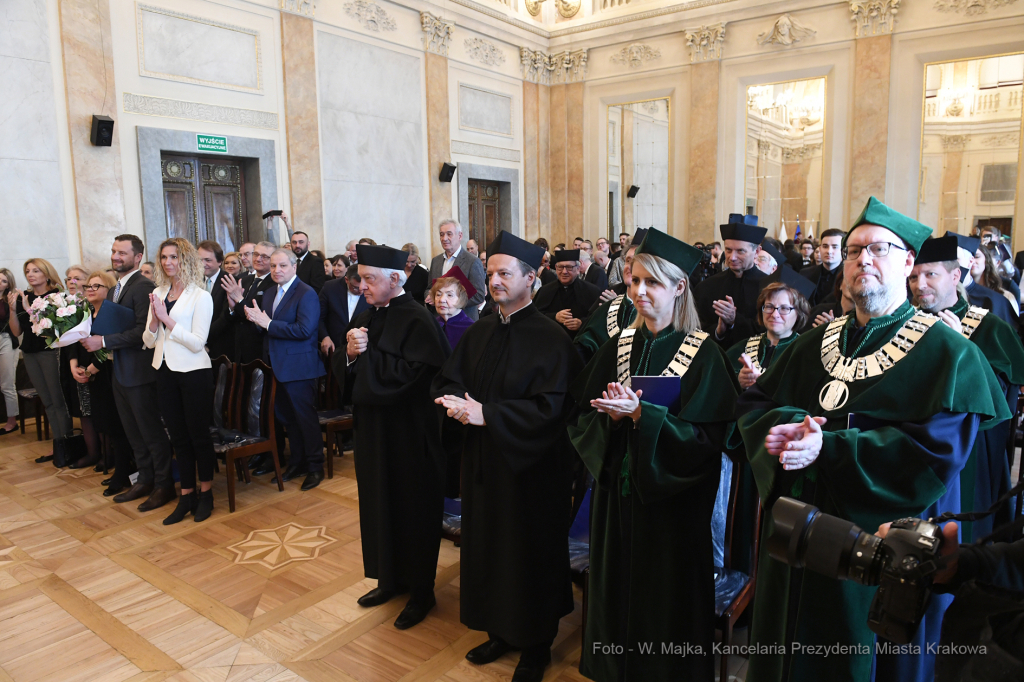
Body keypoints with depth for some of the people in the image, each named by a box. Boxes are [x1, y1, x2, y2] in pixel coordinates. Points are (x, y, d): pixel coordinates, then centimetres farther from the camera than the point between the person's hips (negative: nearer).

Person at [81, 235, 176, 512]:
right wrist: (93, 339, -2)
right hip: (120, 372, 9)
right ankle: (145, 480, 29)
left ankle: (164, 485, 12)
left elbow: (142, 331, -22)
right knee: (133, 432, 17)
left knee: (151, 431, 0)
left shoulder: (143, 287, -15)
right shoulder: (114, 290, 15)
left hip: (139, 372, -9)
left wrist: (103, 341, -21)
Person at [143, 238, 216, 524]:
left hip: (194, 373, -6)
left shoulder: (200, 296, -9)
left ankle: (206, 494, 20)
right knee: (178, 437, 12)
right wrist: (154, 319, -10)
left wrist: (167, 319, -18)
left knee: (199, 434, 5)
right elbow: (149, 342, 8)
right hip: (165, 372, 6)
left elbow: (197, 343, -15)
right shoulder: (158, 294, 8)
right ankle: (187, 496, 22)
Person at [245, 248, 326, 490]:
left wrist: (268, 323, -21)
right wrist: (256, 318, -9)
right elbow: (265, 327, 14)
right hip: (276, 365, 8)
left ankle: (315, 466, 15)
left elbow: (304, 330, -23)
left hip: (298, 366, -8)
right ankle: (296, 463, 29)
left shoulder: (307, 293, -13)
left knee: (305, 416, 2)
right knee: (288, 417, 16)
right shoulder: (269, 293, 13)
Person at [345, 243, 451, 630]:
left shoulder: (417, 321, -16)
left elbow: (411, 374, -26)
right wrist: (351, 354, -10)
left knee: (412, 508, 4)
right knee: (380, 504, 17)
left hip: (408, 435, -8)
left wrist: (368, 353, -18)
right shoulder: (367, 319, 9)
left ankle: (421, 591, 21)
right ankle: (392, 578, 34)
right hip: (373, 428, 8)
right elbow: (351, 375, 11)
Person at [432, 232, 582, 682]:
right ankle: (500, 631, 37)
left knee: (530, 552, 8)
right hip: (483, 461, 6)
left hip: (529, 467, -6)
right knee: (487, 544, 15)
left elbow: (550, 407, -21)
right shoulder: (479, 332, 6)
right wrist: (457, 403, -14)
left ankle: (536, 645, 29)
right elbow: (447, 379, 8)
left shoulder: (550, 339, -15)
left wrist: (487, 413, -24)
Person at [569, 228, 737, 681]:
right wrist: (613, 416, -17)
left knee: (665, 598, 10)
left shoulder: (703, 354, -10)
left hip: (670, 497, -4)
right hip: (616, 490, 5)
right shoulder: (618, 347, 4)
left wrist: (641, 414, -26)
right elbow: (583, 419, 4)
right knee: (617, 589, 15)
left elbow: (706, 437, -16)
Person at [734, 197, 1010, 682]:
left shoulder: (946, 350, -7)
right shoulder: (815, 343, 9)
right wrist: (791, 424, -17)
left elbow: (938, 448, -19)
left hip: (884, 545, -4)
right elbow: (753, 403, 5)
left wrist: (828, 447, -25)